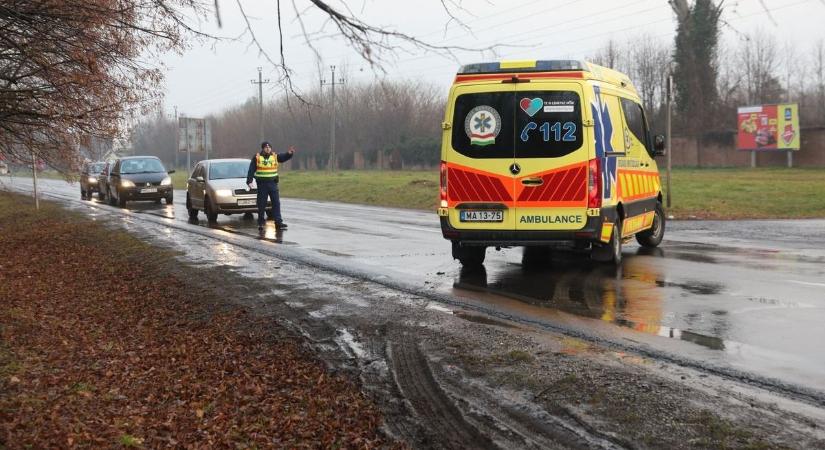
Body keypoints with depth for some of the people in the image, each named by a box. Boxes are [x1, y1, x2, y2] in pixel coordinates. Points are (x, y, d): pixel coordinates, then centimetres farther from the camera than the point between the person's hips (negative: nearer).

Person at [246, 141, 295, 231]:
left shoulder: (275, 156, 5)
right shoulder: (256, 158, -1)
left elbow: (284, 157, -10)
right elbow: (251, 170, -3)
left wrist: (289, 153, -31)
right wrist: (249, 181, -11)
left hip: (273, 183, 2)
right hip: (261, 184, -2)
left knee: (276, 203, -2)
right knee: (261, 204, 5)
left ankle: (278, 222, -2)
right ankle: (261, 223, 15)